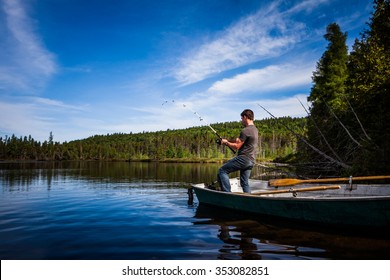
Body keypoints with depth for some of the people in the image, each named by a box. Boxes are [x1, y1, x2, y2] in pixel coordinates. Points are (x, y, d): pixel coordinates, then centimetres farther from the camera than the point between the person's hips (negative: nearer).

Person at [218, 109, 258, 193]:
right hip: (251, 161, 9)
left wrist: (226, 142, 1)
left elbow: (237, 146, -13)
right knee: (245, 183, 14)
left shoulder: (245, 131, -15)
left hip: (244, 158, -9)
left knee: (222, 171, -4)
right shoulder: (255, 129, 16)